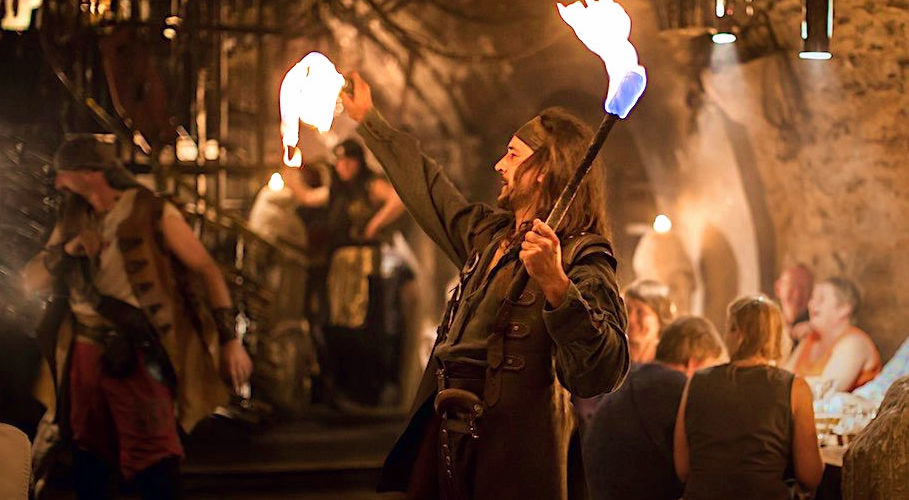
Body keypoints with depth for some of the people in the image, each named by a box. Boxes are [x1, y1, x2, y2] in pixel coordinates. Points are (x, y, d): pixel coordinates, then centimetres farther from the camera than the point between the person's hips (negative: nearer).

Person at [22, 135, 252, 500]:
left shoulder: (152, 212, -6)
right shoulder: (73, 220, 12)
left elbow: (208, 271, -6)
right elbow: (29, 281, 11)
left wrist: (229, 339, -12)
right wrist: (66, 250, -8)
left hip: (137, 355, -6)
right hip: (85, 353, 6)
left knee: (152, 461, -9)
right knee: (90, 458, 13)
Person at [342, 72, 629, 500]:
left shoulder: (581, 258, -12)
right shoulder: (488, 233, 13)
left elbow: (600, 375, -25)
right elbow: (426, 187, 31)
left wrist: (555, 285, -38)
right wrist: (367, 120, 39)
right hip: (443, 438, 8)